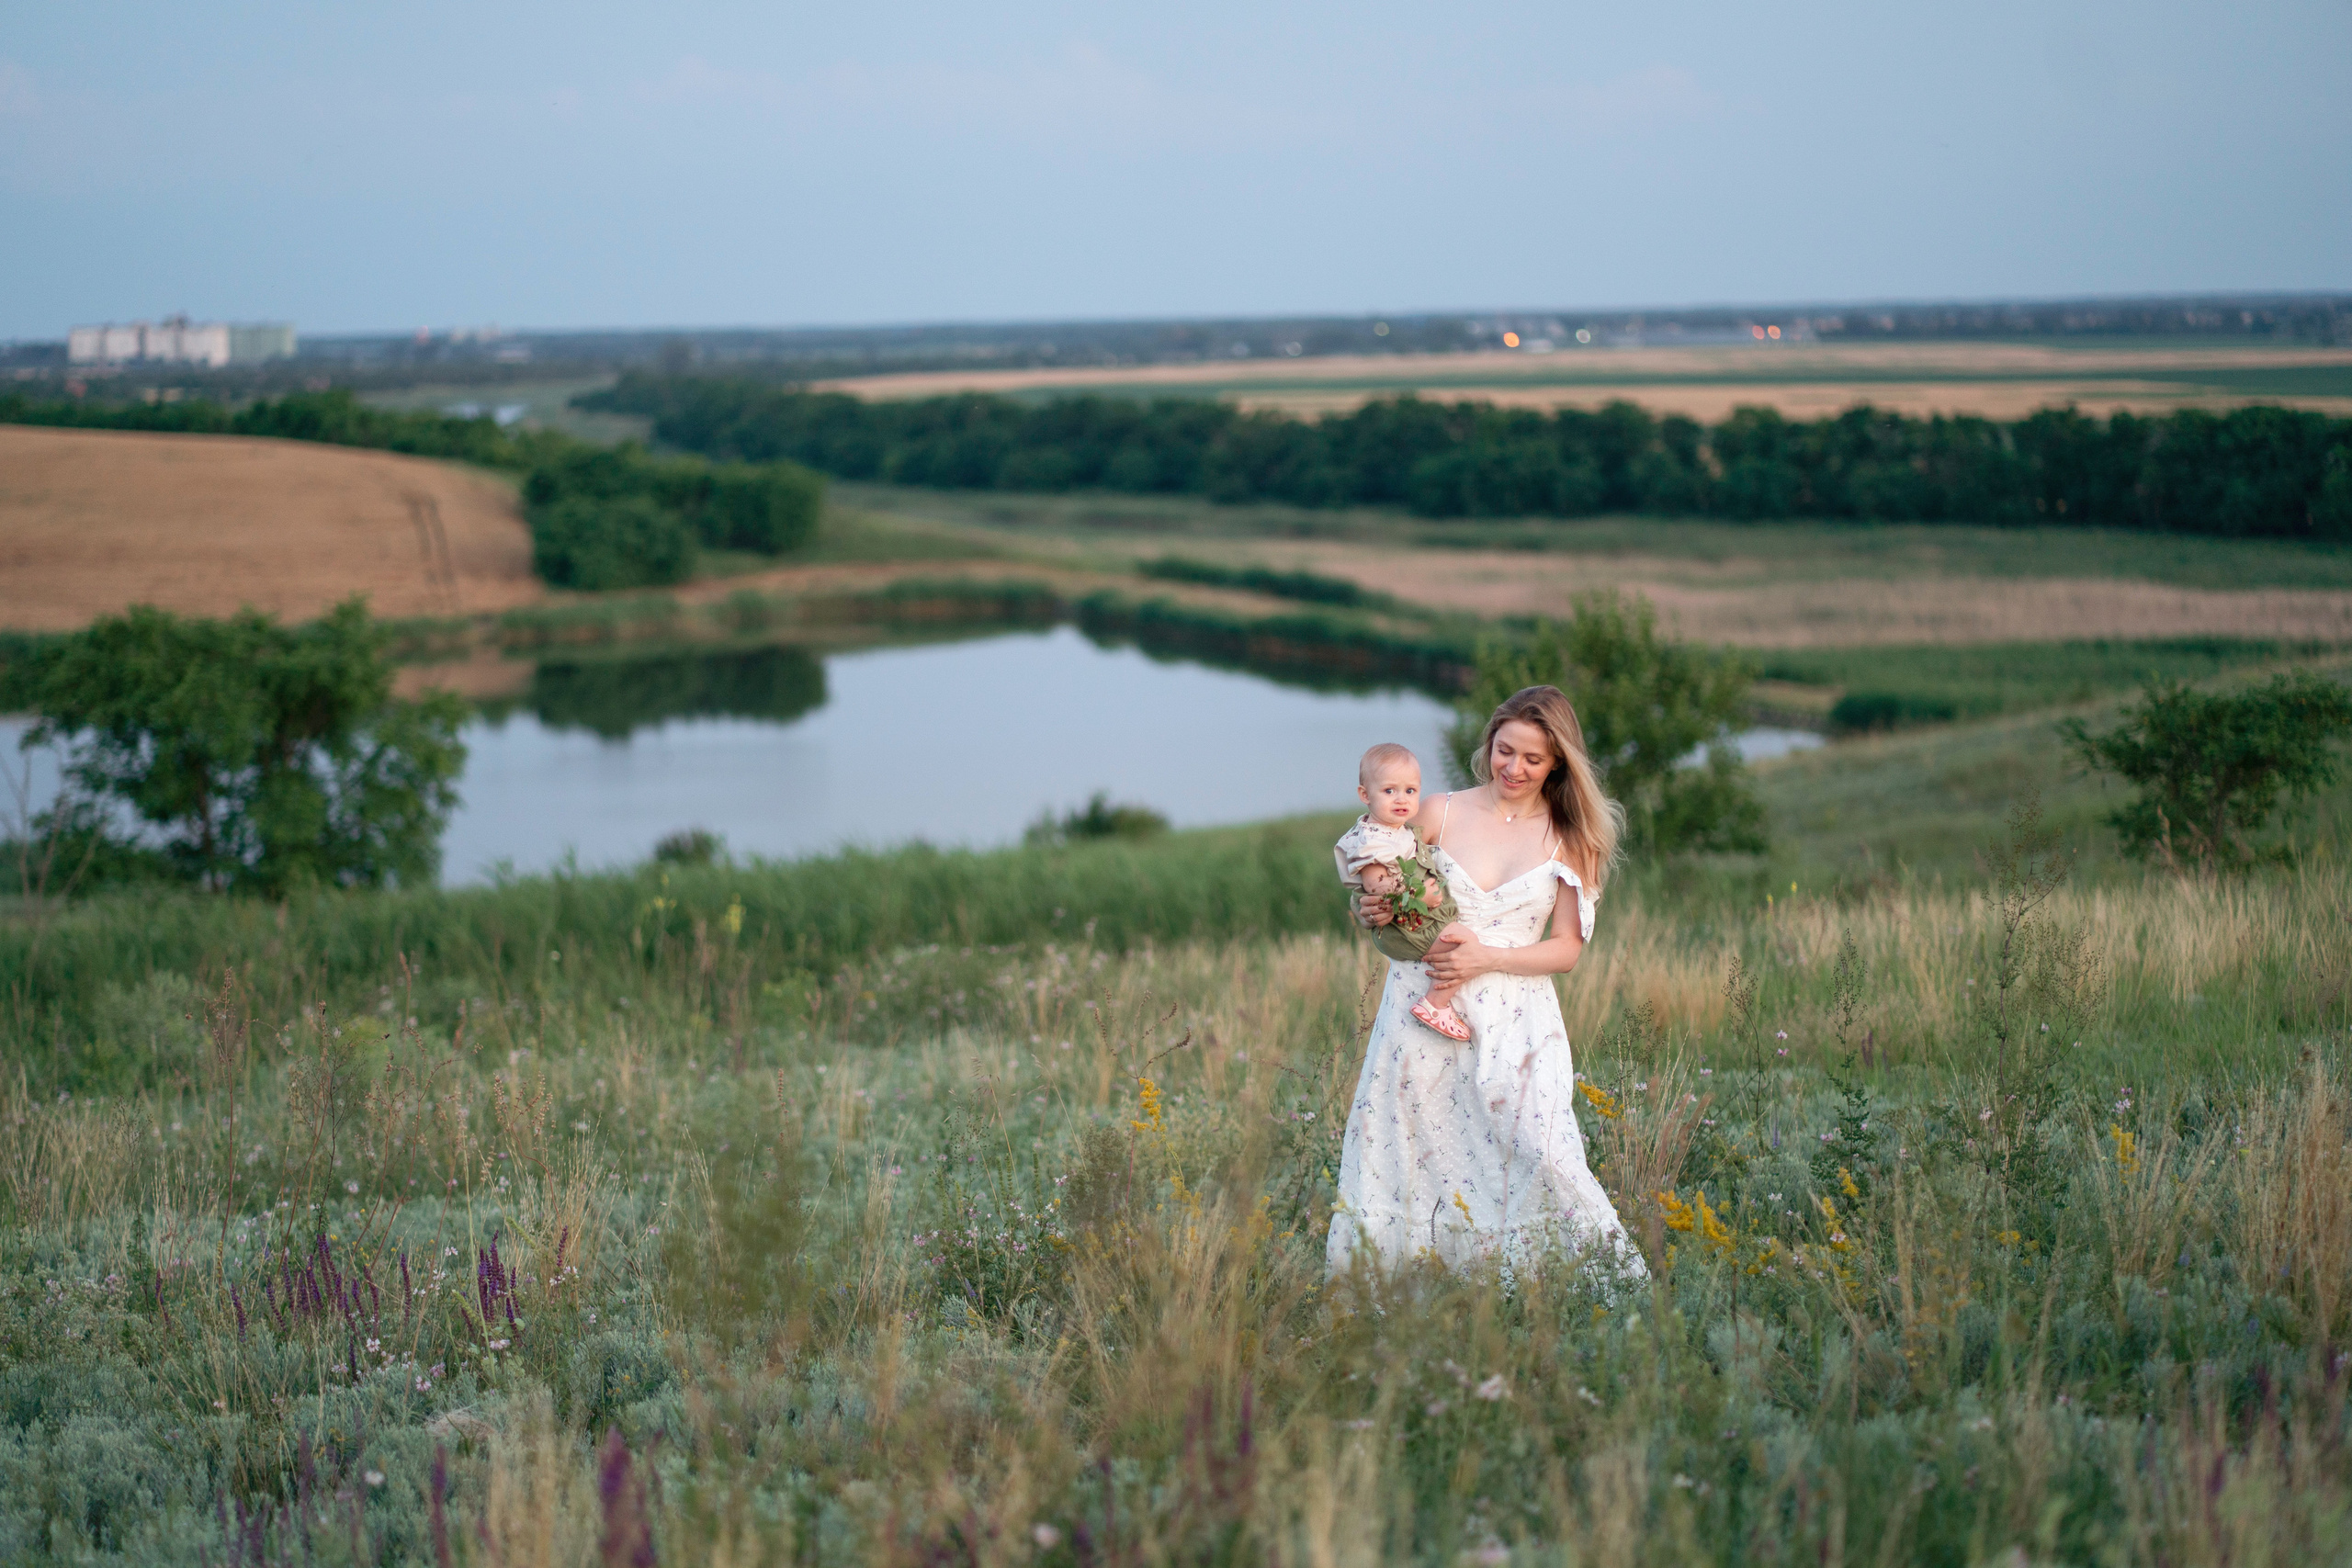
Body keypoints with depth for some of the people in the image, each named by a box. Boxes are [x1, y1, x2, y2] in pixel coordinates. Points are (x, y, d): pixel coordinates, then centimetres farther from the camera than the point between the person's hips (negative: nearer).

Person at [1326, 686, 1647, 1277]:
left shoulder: (1571, 840, 6)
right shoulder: (1439, 814, 6)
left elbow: (1567, 949, 2)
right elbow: (1374, 902, 12)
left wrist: (1488, 957, -12)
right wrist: (1370, 911, -12)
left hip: (1515, 1023, -1)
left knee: (1538, 1152, -15)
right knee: (1393, 1156, -3)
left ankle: (1619, 1271, -2)